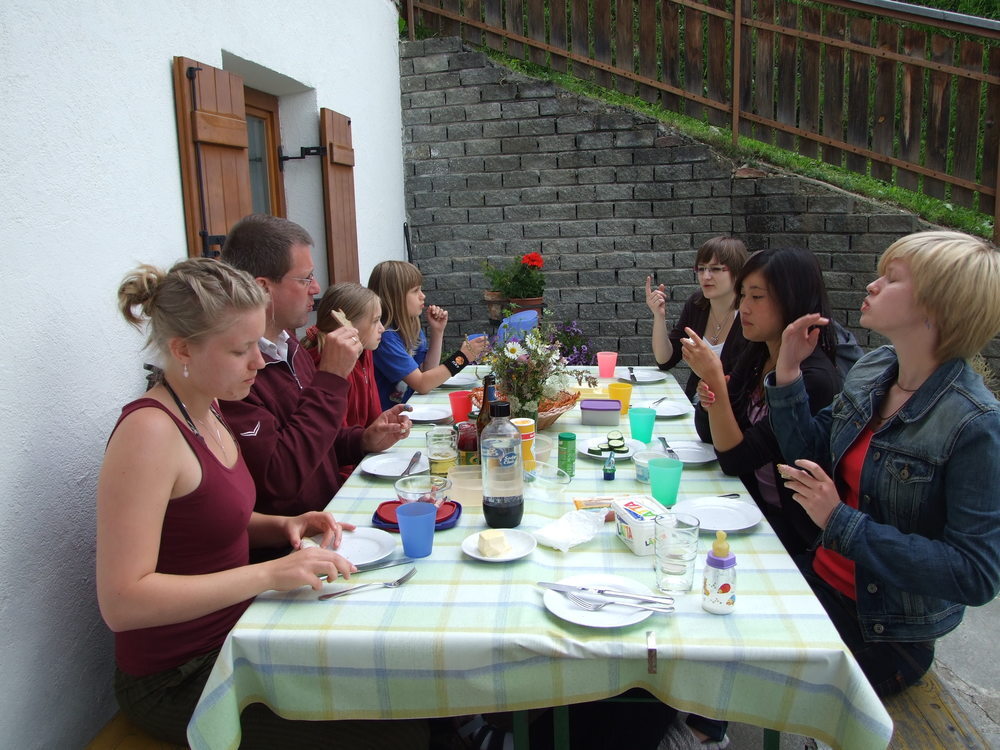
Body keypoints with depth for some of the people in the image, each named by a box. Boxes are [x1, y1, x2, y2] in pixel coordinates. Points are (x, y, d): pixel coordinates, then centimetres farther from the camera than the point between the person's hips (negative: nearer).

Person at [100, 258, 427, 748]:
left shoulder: (205, 410, 4)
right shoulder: (148, 431, -24)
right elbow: (121, 602, -28)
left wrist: (282, 526, -1)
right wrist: (270, 573, -30)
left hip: (231, 633, 8)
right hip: (179, 680, -8)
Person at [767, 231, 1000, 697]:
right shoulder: (872, 371, -3)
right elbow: (812, 460, 7)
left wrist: (842, 523, -26)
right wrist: (787, 376, -6)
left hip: (886, 635, -6)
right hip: (824, 577, 6)